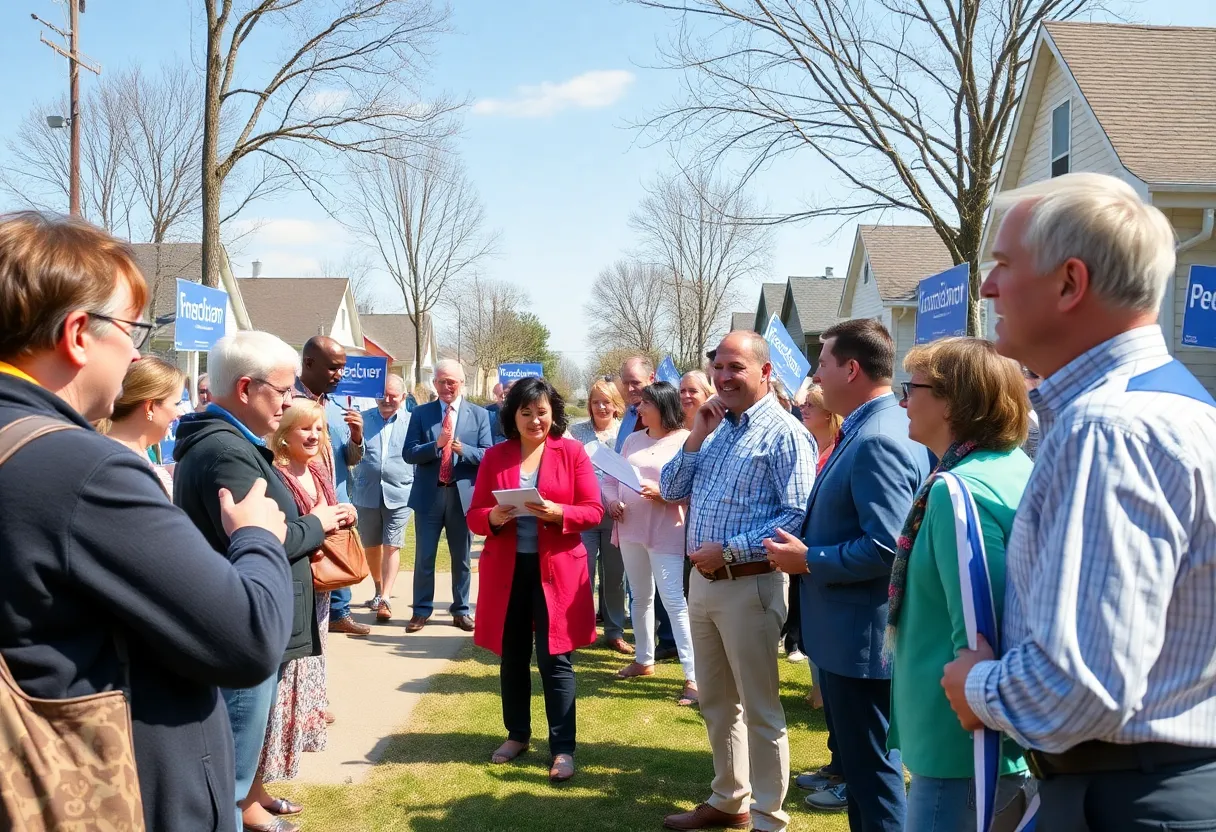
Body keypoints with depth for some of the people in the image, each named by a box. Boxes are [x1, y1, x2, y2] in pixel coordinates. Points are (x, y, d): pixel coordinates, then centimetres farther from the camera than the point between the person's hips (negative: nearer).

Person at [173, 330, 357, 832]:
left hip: (238, 632, 11)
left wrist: (312, 523, 2)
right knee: (230, 770, 1)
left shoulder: (218, 440, 14)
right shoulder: (227, 451, -21)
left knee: (241, 746, 23)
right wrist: (317, 524, -9)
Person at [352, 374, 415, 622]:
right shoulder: (363, 418, 4)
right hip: (367, 493, 3)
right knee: (371, 546, 16)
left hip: (399, 494, -3)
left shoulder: (412, 421, 0)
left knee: (392, 547, -7)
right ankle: (378, 589, 37)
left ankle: (385, 599, -5)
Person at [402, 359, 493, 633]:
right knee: (424, 557, 6)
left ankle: (461, 610, 23)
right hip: (429, 494, 0)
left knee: (461, 557, 11)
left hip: (462, 494, 0)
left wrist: (462, 449, -21)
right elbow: (409, 453, -4)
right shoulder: (421, 413, 3)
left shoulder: (479, 414, 2)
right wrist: (437, 444, -20)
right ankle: (421, 611, 18)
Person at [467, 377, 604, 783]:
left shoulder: (572, 452, -1)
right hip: (506, 570, 3)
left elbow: (594, 510, -3)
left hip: (556, 570, -3)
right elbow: (474, 515, 5)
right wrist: (493, 517, -17)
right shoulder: (495, 456, 5)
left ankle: (563, 749, 7)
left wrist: (557, 513, -21)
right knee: (512, 656, 13)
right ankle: (517, 734, 30)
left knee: (554, 659, -2)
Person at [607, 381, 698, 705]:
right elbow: (612, 478, 14)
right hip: (630, 528, 7)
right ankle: (644, 660, 33)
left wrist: (663, 493, -24)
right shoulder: (632, 440, 12)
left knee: (674, 601, -11)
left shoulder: (685, 440, -7)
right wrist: (613, 500, -5)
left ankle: (693, 676, -8)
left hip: (665, 532, -6)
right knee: (641, 597, 17)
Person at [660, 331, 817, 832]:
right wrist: (697, 435, -2)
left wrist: (730, 551, -20)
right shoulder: (715, 427, 12)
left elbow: (798, 516, -20)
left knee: (759, 710, 4)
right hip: (702, 581, 8)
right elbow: (671, 491, 10)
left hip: (749, 585, -8)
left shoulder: (783, 433, -12)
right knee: (716, 703, 19)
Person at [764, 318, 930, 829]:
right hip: (853, 631, 11)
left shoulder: (878, 440, -23)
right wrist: (807, 548, 9)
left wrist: (808, 560, -18)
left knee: (872, 770, 4)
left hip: (862, 636, -11)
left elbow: (885, 548, -29)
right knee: (861, 761, 22)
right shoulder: (872, 429, 10)